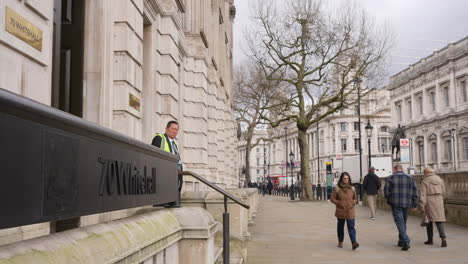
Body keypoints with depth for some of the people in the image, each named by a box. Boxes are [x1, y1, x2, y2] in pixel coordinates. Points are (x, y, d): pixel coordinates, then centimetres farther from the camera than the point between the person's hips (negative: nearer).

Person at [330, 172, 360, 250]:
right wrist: (339, 203, -11)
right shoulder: (337, 188, -3)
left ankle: (354, 243, -16)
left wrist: (352, 203, -3)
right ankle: (340, 242, 28)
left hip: (350, 211, 1)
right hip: (340, 211, 0)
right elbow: (332, 199, -1)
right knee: (340, 227, 13)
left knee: (351, 227, -9)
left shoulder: (352, 188, 5)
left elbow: (355, 198, 16)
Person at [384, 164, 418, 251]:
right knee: (403, 222, 17)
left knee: (399, 222, -4)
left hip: (395, 204, -3)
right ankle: (401, 241, 26)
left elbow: (387, 192, -1)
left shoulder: (390, 178, -1)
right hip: (406, 204, 3)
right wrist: (414, 205, 8)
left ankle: (406, 242, -20)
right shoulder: (410, 178, 6)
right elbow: (415, 192, 4)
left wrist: (389, 201, 16)